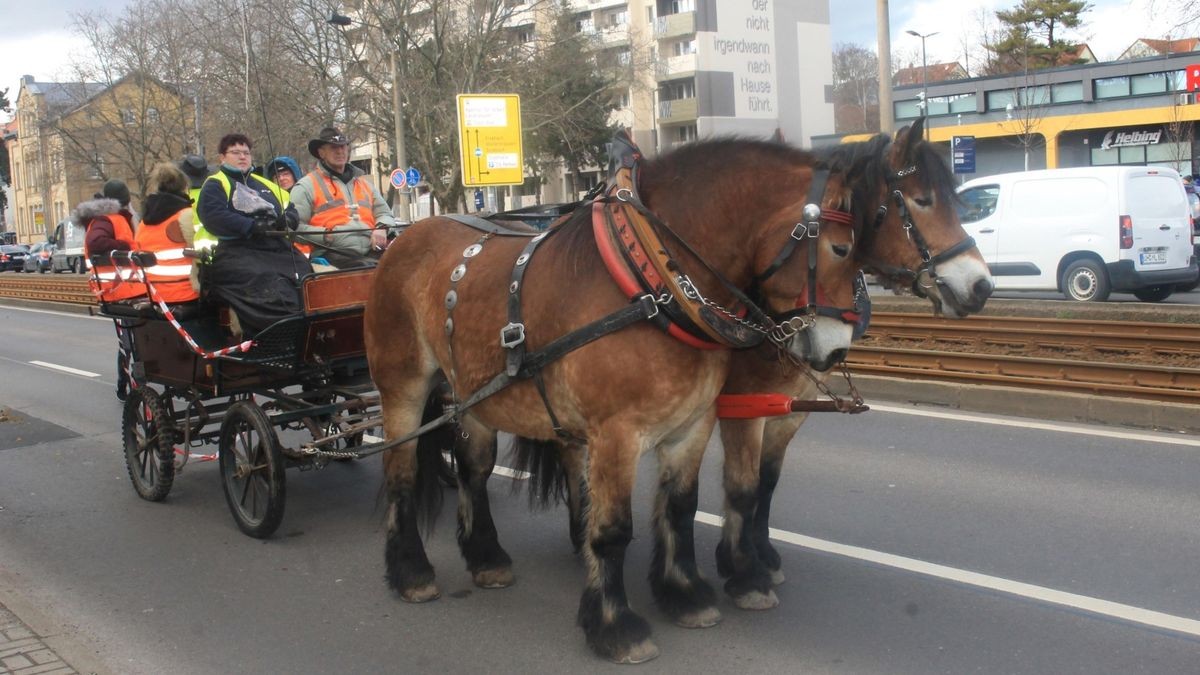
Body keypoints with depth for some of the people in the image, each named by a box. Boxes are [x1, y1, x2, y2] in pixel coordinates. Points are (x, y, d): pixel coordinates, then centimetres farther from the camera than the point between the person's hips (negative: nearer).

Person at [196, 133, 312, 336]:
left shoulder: (265, 184, 31)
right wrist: (252, 226, -16)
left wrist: (284, 220, -1)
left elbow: (291, 210, 24)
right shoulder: (215, 185, 13)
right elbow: (213, 217, -6)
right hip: (237, 252, -6)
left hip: (278, 249, 6)